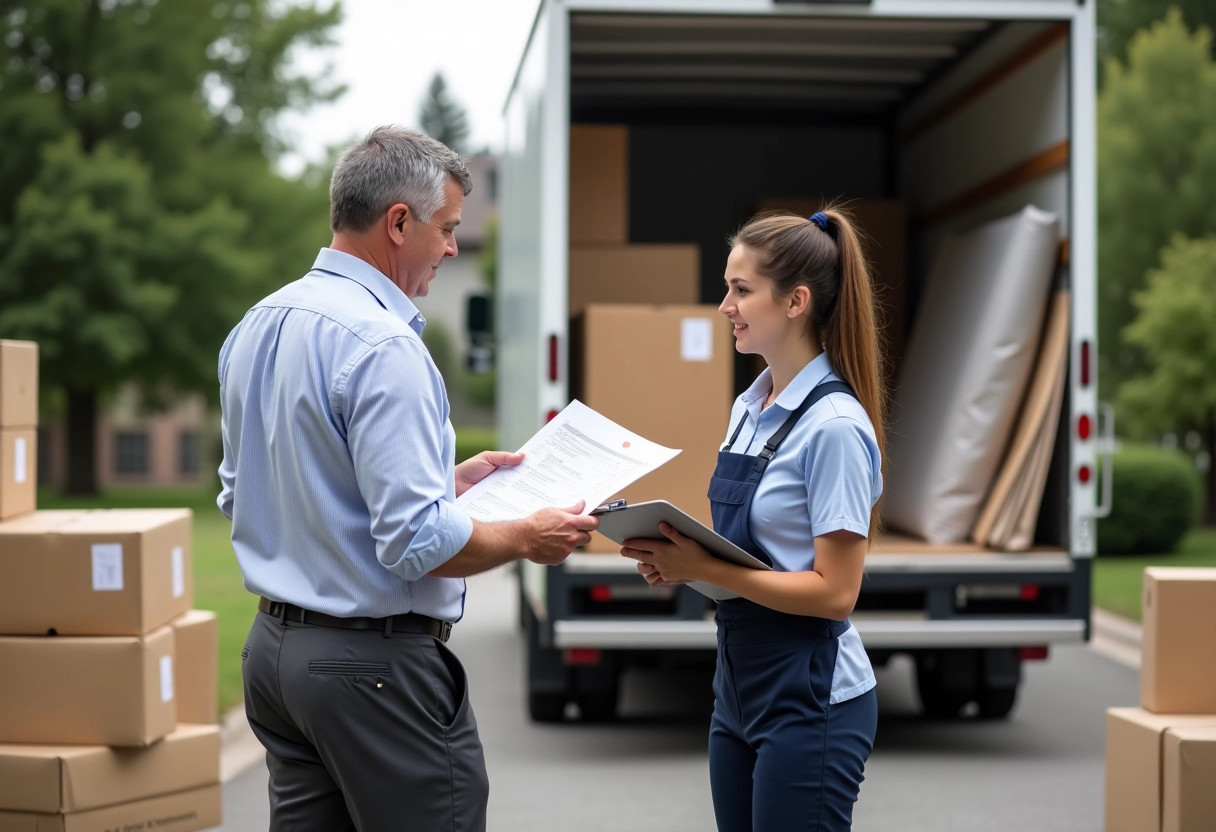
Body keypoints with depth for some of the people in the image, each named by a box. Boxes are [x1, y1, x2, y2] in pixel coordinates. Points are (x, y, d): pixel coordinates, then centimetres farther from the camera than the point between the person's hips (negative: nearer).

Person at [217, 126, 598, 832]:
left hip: (274, 644, 9)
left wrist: (445, 480, 18)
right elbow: (418, 543, -24)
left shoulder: (255, 328, 8)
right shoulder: (383, 346, -20)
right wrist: (528, 537, -5)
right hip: (376, 660, -9)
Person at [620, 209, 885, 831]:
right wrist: (676, 558, -1)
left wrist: (704, 569, -20)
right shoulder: (750, 407, 9)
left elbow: (834, 591, -20)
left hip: (810, 700, -9)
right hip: (740, 686, 9)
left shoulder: (834, 426, -17)